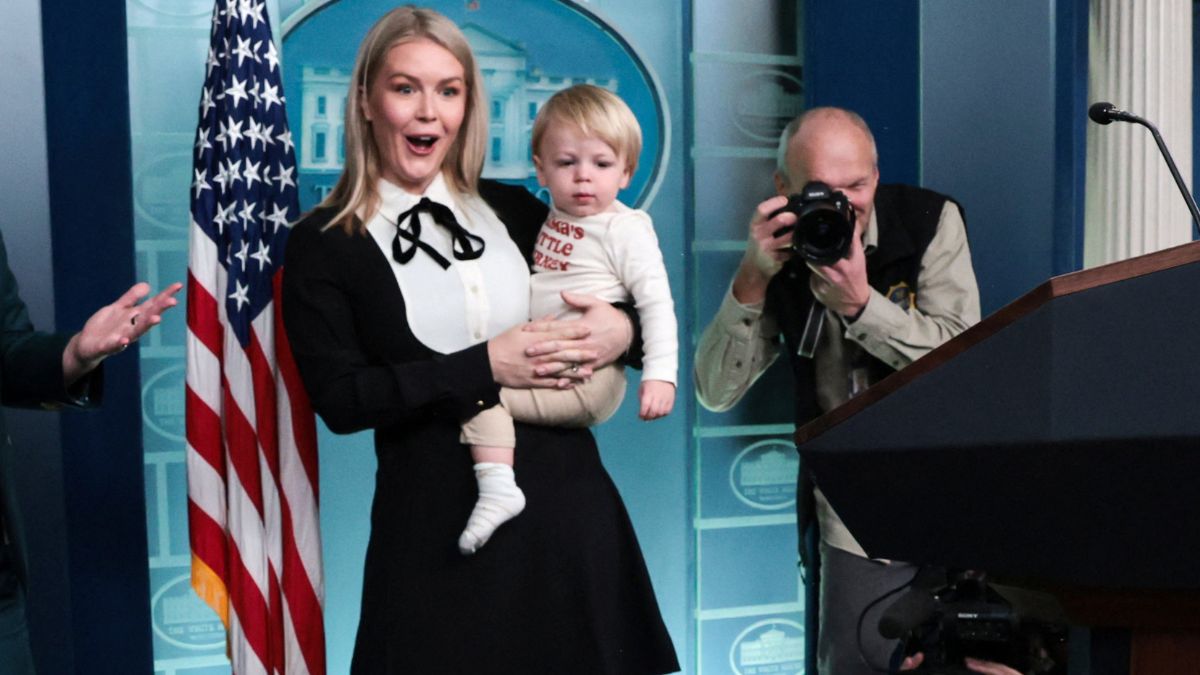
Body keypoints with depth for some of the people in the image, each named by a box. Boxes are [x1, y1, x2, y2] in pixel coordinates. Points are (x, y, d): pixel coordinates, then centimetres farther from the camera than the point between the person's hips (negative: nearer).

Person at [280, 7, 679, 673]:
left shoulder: (512, 209, 7)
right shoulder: (323, 244, -3)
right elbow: (339, 398, -12)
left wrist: (621, 330, -11)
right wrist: (485, 367, -17)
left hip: (568, 501, 4)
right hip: (437, 523, -3)